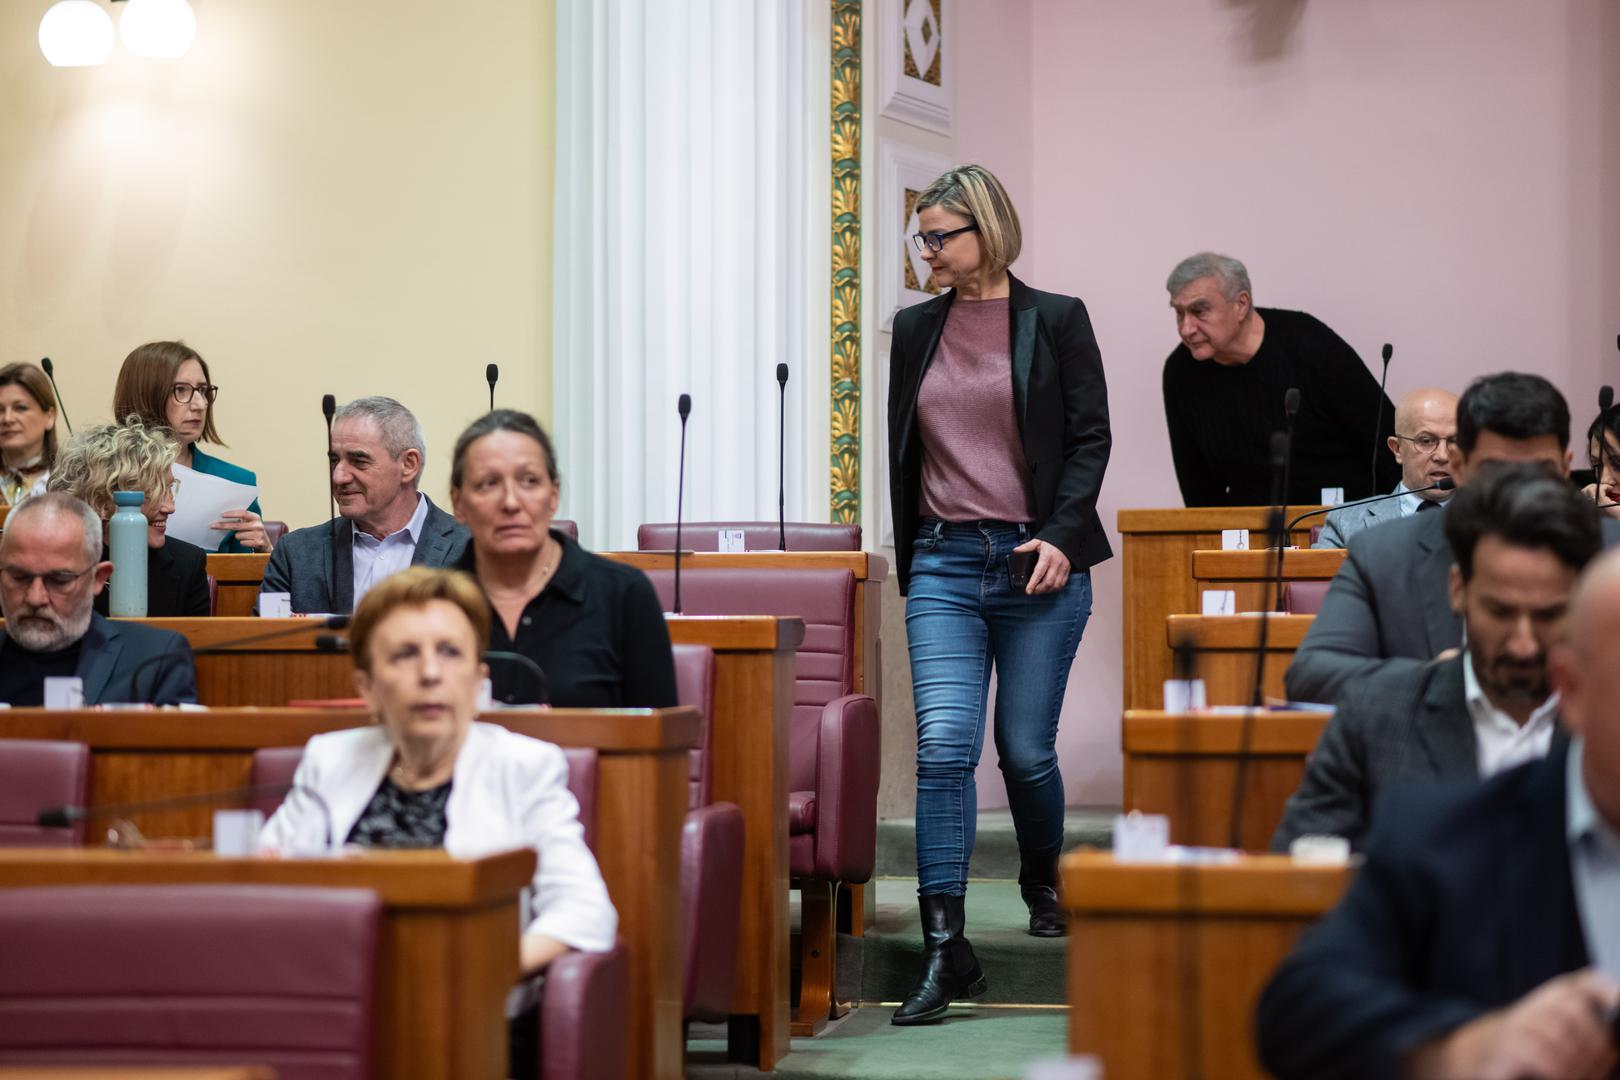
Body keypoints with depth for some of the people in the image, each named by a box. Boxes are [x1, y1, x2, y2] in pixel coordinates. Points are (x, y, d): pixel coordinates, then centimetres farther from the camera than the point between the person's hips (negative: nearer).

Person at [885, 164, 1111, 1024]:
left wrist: (1062, 536, -13)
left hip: (1037, 563, -2)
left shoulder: (1056, 320, 1)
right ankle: (945, 950, -13)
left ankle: (1043, 881, 36)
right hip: (944, 565, 2)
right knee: (944, 746, -11)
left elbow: (1090, 436, -1)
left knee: (1026, 749, 5)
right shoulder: (916, 330, 11)